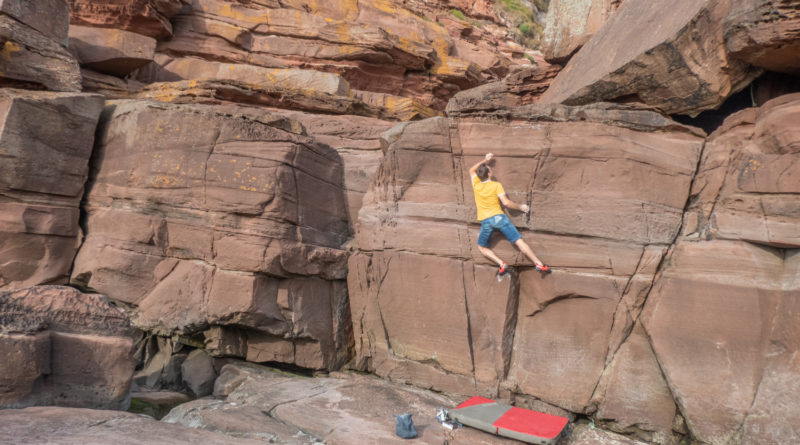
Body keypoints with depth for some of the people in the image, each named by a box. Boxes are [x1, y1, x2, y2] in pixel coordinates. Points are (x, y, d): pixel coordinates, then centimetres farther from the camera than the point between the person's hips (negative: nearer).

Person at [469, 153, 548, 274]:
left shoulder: (476, 185, 9)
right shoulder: (496, 185, 1)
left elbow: (472, 170, 29)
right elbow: (506, 202, -7)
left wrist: (484, 160, 35)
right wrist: (520, 207, 7)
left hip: (485, 221, 1)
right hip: (499, 217, -1)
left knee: (482, 247, 17)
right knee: (519, 241, 1)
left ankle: (501, 264, -2)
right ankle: (539, 264, -4)